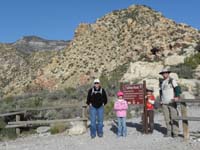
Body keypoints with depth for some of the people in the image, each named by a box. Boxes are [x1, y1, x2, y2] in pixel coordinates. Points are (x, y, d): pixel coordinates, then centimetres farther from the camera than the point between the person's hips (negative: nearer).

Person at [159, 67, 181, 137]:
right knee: (167, 118, 6)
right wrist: (161, 100, 16)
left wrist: (177, 96, -25)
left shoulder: (172, 80, -2)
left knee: (174, 117, -5)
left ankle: (175, 132, 3)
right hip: (164, 103, 5)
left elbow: (177, 88, -11)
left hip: (172, 102, -5)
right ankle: (169, 132, 13)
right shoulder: (161, 82, 15)